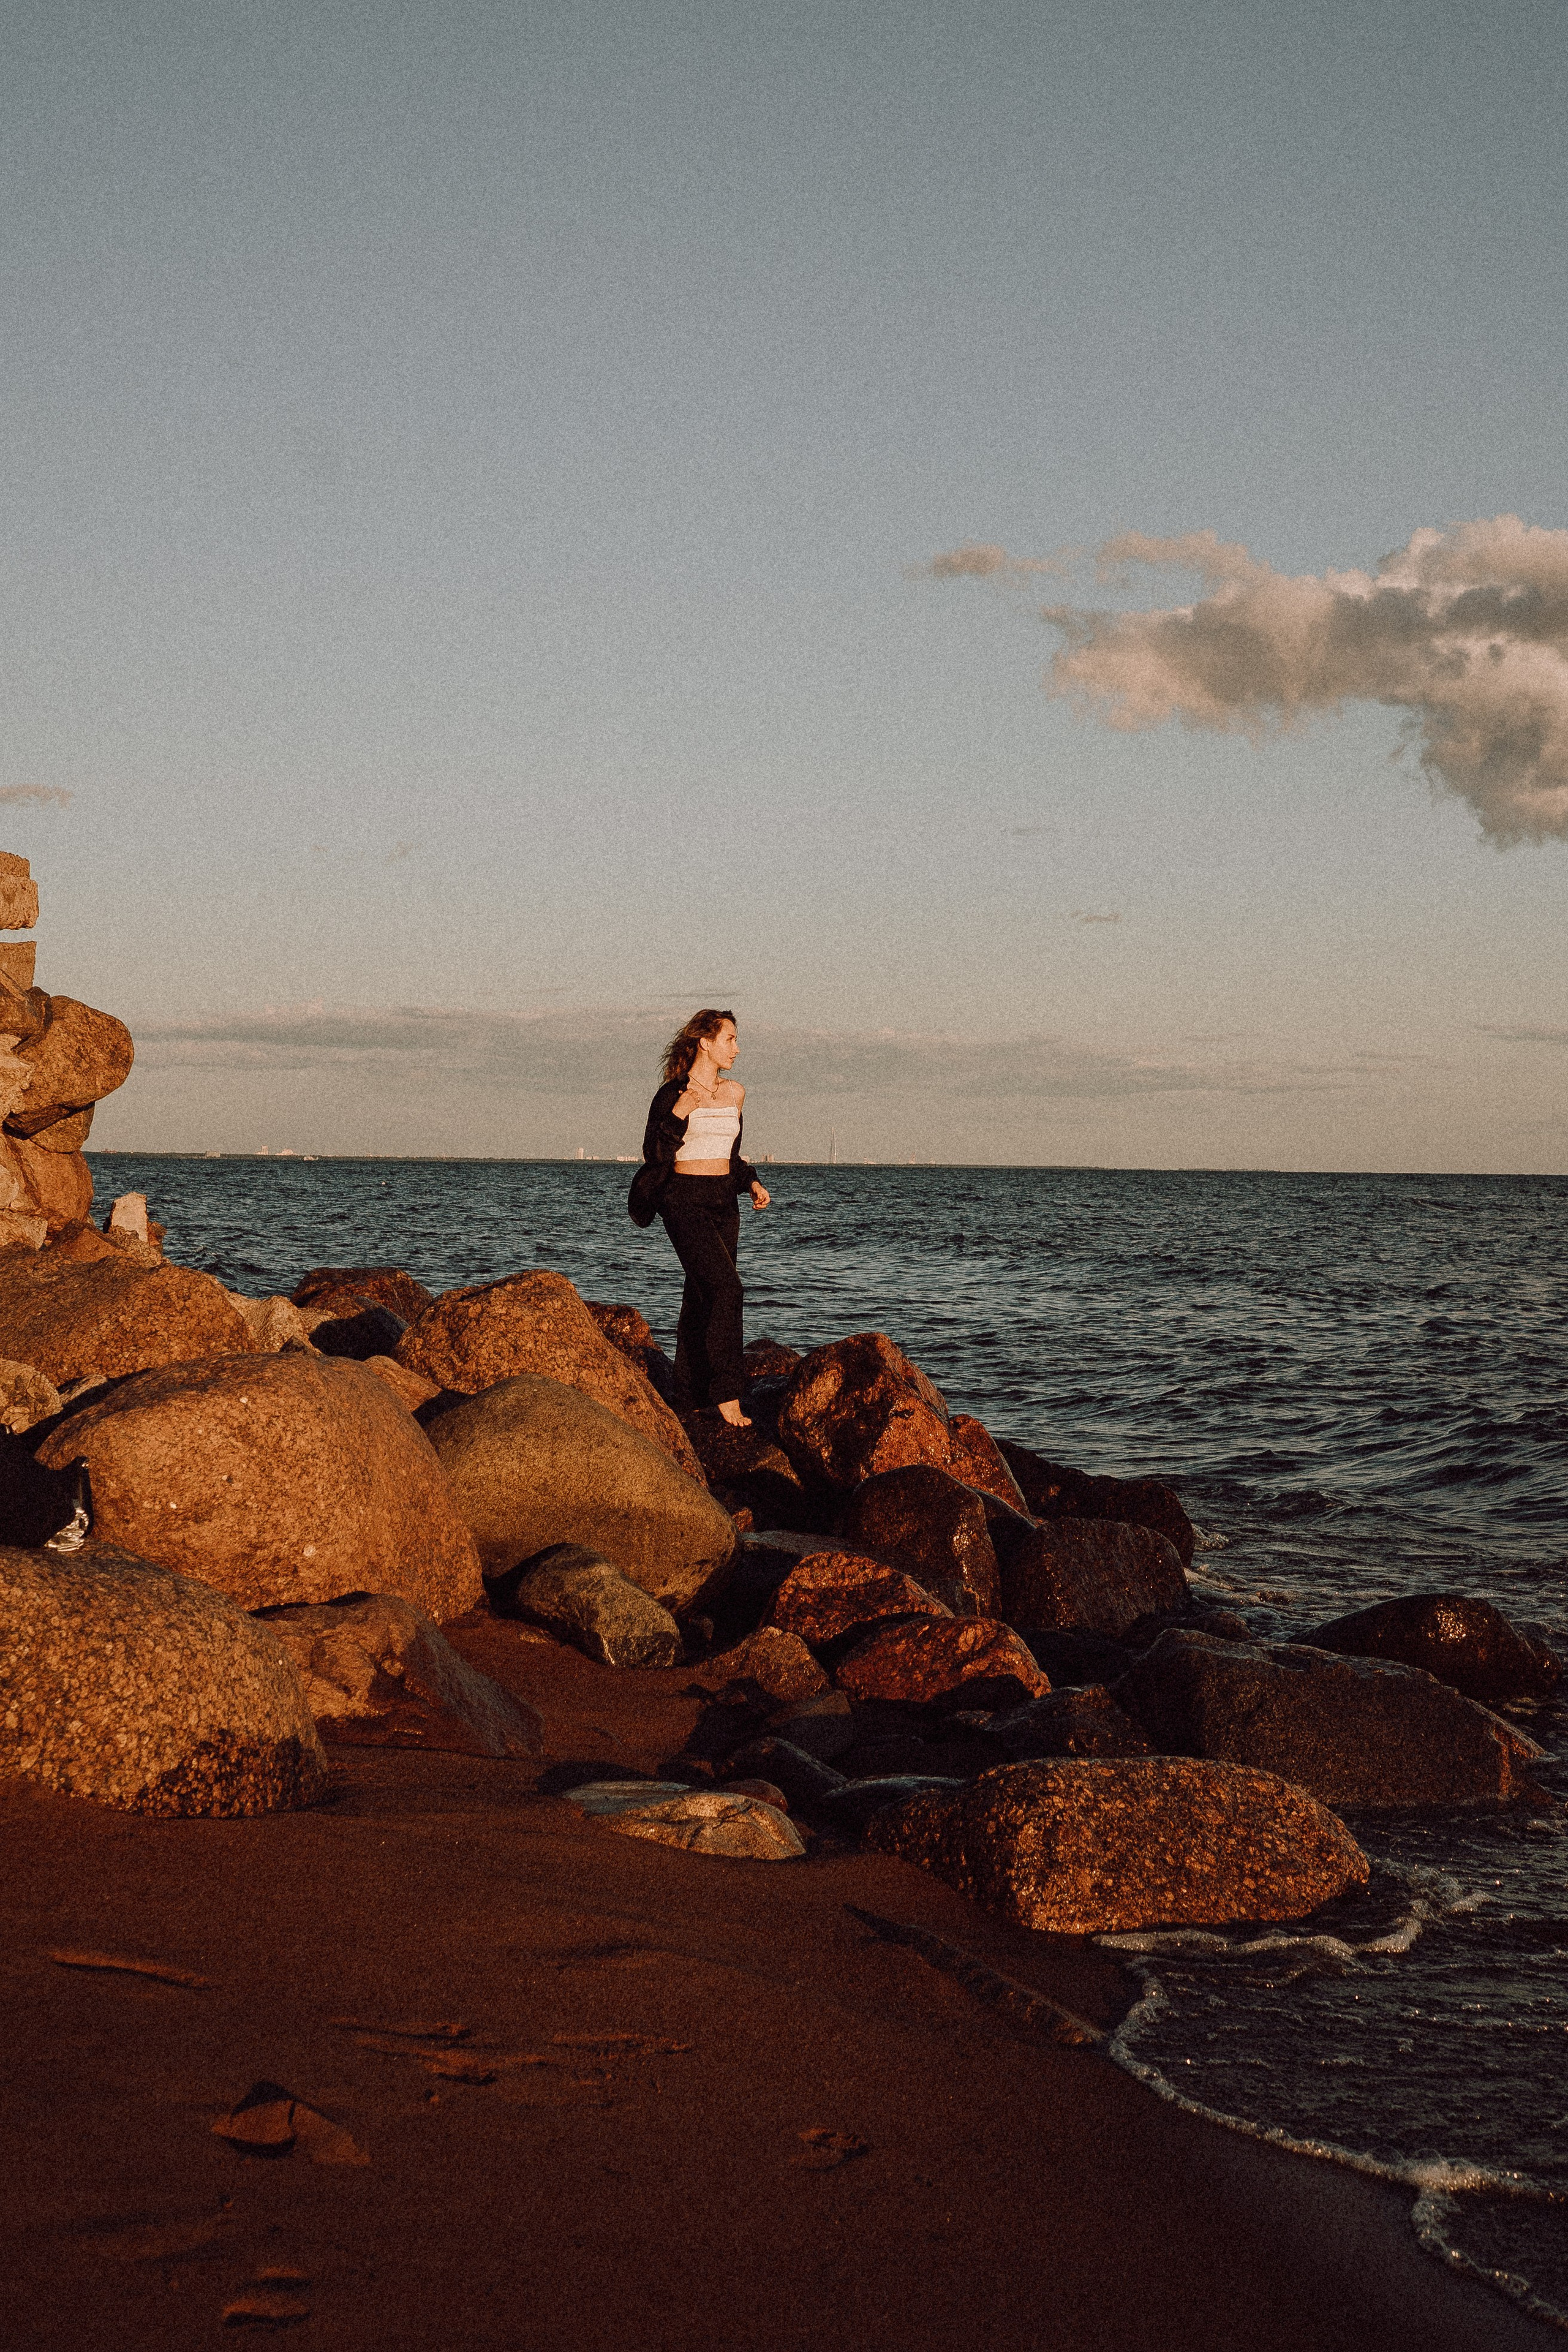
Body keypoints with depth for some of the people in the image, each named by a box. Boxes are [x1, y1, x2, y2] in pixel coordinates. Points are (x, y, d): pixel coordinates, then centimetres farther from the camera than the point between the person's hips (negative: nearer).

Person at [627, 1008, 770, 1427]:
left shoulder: (734, 1093, 12)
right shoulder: (673, 1094, -7)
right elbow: (654, 1154, -11)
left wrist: (752, 1182, 12)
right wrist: (679, 1114, -22)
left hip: (724, 1202, 7)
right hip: (685, 1200, -7)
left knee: (702, 1296, 8)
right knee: (726, 1288, -19)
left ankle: (690, 1392, 15)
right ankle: (726, 1395, -19)